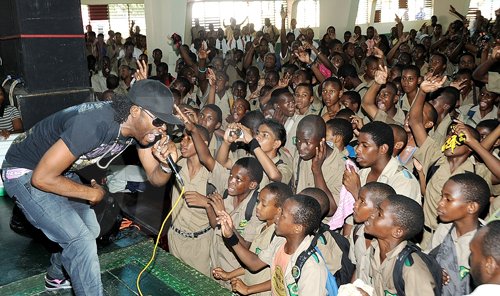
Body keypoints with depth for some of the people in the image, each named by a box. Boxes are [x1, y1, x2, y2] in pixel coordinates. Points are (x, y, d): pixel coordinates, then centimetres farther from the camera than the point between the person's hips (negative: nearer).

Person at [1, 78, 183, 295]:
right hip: (25, 173, -8)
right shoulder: (94, 124, -39)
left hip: (61, 170, 8)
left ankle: (56, 276, 44)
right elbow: (42, 178, -33)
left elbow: (155, 178, -8)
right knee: (82, 240, -16)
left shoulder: (141, 128, -14)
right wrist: (92, 193, -19)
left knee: (91, 231, 17)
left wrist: (167, 163, -31)